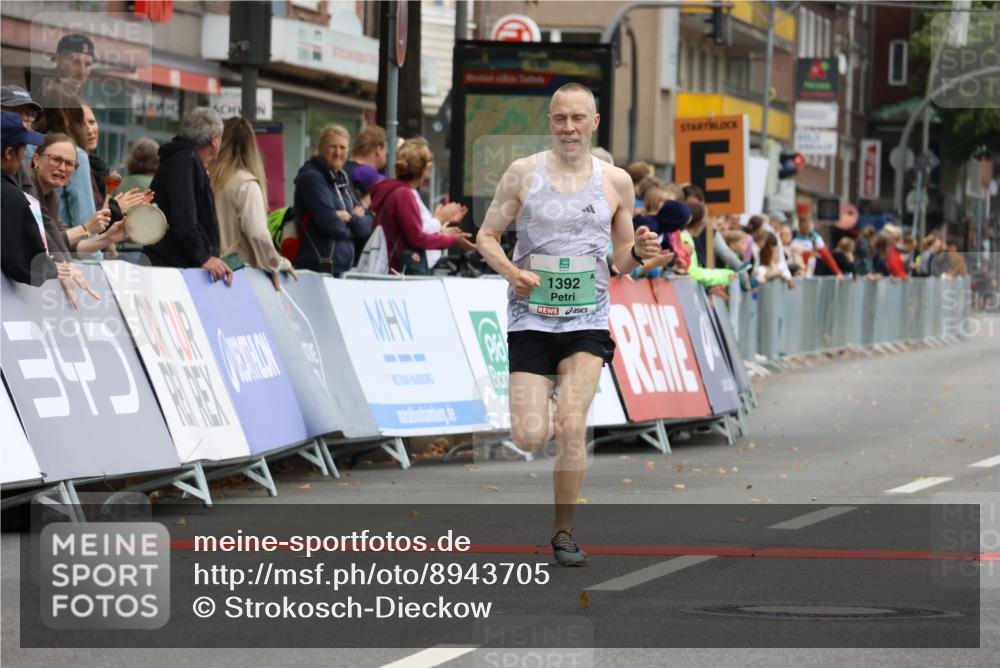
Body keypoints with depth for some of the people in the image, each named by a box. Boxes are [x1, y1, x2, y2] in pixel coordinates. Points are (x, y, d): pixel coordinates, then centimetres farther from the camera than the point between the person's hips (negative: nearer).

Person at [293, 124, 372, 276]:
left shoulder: (342, 180, 19)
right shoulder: (311, 178, -6)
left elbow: (366, 225, 11)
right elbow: (329, 223, -15)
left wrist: (350, 218, -10)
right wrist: (355, 220, 4)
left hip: (344, 268, 8)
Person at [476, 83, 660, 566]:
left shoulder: (616, 182, 6)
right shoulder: (523, 174, 1)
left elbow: (621, 260, 14)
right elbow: (486, 236, 6)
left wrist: (639, 252, -9)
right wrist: (511, 272, -13)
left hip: (586, 319, 1)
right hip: (531, 314, 0)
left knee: (571, 427, -14)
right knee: (530, 438, -9)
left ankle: (563, 532, 2)